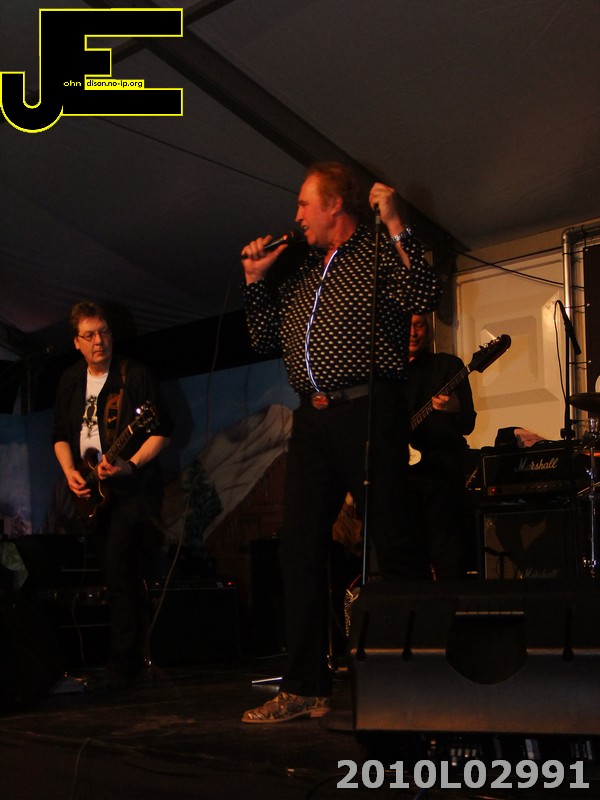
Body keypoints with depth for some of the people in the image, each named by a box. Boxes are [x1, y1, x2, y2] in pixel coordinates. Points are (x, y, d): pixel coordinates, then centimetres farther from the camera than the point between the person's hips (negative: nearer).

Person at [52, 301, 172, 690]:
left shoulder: (135, 375, -6)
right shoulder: (70, 381, 12)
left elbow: (163, 430, -9)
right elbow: (61, 435, 19)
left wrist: (130, 465, -20)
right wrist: (70, 472, 3)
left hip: (133, 490, -6)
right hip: (93, 494, 6)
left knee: (120, 567, -16)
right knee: (119, 577, 10)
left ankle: (122, 667, -10)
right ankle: (139, 656, 21)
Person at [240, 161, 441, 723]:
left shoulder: (380, 252, 5)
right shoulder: (303, 274, 25)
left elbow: (423, 296, -14)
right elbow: (266, 340, 25)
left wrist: (394, 224, -13)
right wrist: (255, 277, 19)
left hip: (368, 410, -7)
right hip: (313, 419, 7)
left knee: (393, 543, -10)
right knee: (299, 547, 3)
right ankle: (305, 688, 9)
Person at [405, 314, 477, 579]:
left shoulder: (448, 365, 6)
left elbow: (468, 425, -3)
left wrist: (455, 409, -24)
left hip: (440, 470, -4)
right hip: (396, 472, 4)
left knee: (448, 561, -7)